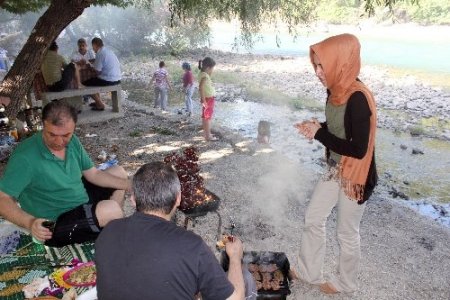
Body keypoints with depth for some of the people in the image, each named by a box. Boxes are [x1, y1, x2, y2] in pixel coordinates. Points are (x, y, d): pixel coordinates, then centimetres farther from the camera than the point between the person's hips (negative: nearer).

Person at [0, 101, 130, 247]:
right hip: (55, 225, -8)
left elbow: (93, 174, 3)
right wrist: (30, 222, -45)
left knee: (118, 172, 11)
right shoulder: (25, 157, -27)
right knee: (110, 209, -30)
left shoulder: (72, 141, -5)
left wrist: (129, 184, -7)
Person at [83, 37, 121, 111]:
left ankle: (100, 105, 9)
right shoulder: (109, 50, 12)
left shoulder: (100, 53, -15)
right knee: (94, 80, 30)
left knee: (85, 84, 4)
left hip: (108, 80, -9)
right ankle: (98, 101, 35)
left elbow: (98, 71, -15)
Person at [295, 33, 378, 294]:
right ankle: (309, 273, 38)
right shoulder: (336, 91, -1)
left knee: (347, 233, 11)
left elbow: (358, 149, -26)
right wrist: (317, 127, -7)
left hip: (355, 176, -8)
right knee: (313, 219, 17)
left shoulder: (358, 99, -27)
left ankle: (347, 284, 37)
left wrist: (319, 134, -21)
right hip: (335, 170, 9)